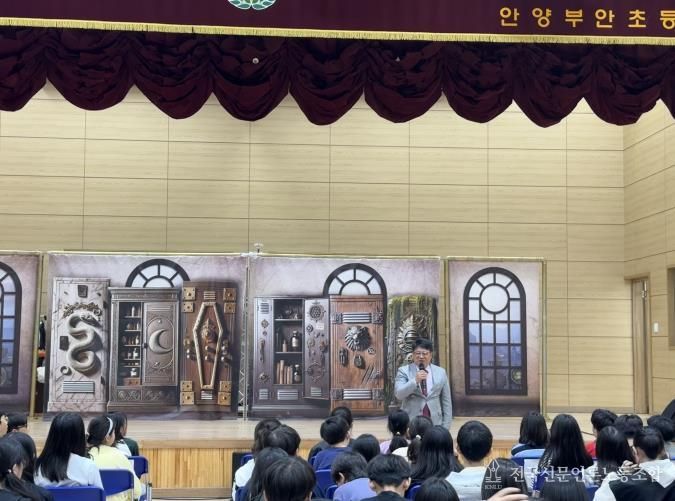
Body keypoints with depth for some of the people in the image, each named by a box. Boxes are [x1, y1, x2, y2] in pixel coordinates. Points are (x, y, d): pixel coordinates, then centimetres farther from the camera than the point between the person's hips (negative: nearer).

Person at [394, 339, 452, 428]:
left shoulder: (441, 372, 9)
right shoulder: (404, 371, 3)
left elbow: (446, 402, 11)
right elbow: (398, 394, -9)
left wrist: (445, 427, 5)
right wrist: (415, 381, -20)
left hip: (435, 423, 2)